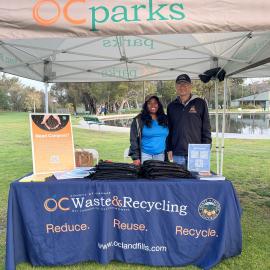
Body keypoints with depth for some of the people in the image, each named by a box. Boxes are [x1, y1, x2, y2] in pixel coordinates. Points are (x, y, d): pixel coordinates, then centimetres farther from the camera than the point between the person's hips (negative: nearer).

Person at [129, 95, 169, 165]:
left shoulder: (165, 119, 8)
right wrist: (136, 157, -10)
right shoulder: (138, 120, -4)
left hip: (161, 155, 4)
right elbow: (134, 140, -6)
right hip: (145, 155, -3)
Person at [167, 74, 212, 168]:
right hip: (177, 154, 2)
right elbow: (169, 130, 12)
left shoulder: (200, 103, 3)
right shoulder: (171, 106, 11)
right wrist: (169, 149, 5)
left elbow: (206, 129, 1)